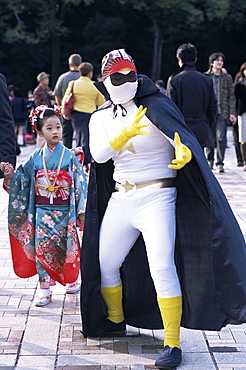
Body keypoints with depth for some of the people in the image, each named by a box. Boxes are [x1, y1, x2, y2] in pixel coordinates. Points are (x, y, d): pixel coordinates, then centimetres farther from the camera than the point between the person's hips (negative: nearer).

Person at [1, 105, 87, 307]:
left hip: (64, 211, -2)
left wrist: (81, 210, -6)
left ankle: (72, 281, 27)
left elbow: (80, 183, -3)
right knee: (42, 249, -1)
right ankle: (45, 289, 6)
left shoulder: (69, 156, -4)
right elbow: (22, 179, 9)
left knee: (66, 248, 7)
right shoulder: (36, 158, 3)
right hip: (42, 212, 2)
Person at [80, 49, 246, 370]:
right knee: (105, 264, 14)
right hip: (120, 200, 6)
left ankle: (173, 343, -10)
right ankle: (115, 320, 39)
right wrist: (124, 134, -31)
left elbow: (182, 137, -20)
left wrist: (184, 153, -44)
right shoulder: (101, 118, 7)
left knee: (161, 267, -18)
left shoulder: (155, 106, -6)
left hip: (156, 198, -5)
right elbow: (99, 154, -12)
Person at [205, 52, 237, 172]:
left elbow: (231, 96, 8)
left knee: (221, 137, -8)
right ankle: (210, 160, 24)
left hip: (222, 112, 0)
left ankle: (220, 163, -5)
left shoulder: (227, 78, 9)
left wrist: (232, 113, 0)